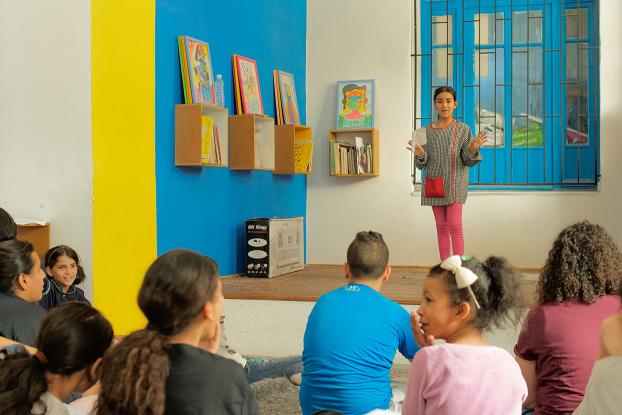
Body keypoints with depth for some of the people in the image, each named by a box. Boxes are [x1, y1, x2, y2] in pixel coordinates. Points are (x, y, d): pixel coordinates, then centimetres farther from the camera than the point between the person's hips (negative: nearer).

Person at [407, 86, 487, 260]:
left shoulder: (463, 129, 0)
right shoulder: (426, 131, 6)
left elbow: (468, 161, -1)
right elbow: (421, 165, 8)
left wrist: (472, 149, -21)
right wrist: (420, 155, -14)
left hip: (454, 182, -3)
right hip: (434, 185, 3)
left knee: (454, 225, -10)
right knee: (441, 227, 6)